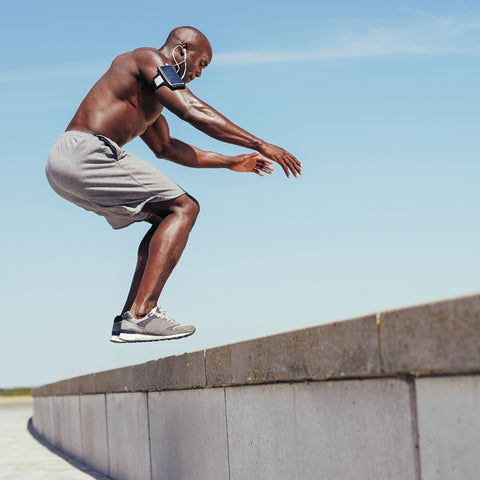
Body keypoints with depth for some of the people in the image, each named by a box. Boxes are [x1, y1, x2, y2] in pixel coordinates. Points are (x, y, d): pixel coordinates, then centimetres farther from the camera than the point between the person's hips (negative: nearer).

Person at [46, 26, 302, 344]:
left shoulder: (149, 94, 29)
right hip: (86, 152, -10)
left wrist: (230, 162, 39)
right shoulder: (150, 59, -1)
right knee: (183, 208, -9)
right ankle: (140, 316, -20)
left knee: (166, 216, 17)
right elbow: (194, 112, -14)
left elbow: (166, 147, 40)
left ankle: (129, 317, 9)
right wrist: (259, 144, -14)